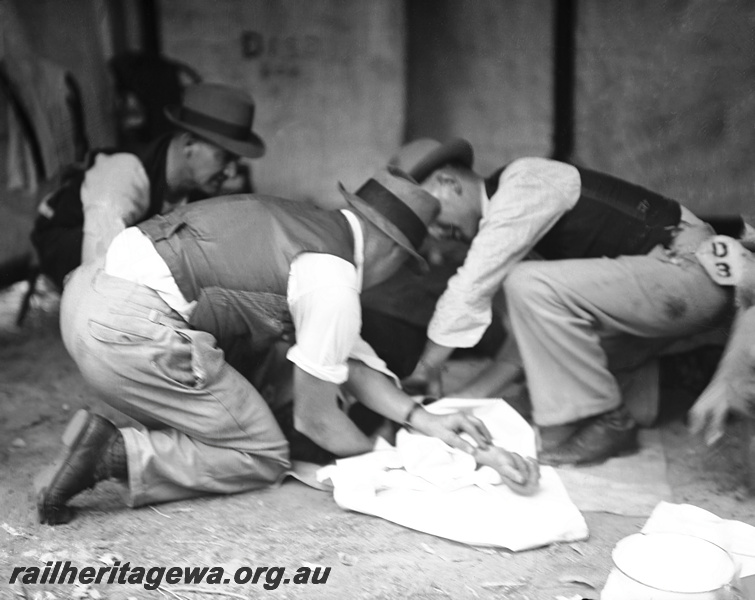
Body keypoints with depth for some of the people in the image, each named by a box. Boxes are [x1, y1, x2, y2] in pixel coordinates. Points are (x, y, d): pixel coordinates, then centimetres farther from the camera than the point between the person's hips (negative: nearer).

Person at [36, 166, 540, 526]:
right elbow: (315, 419, -1)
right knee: (264, 457, 6)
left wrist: (426, 421, 11)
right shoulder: (333, 279, -10)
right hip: (126, 326, -10)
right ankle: (114, 454, -8)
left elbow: (352, 361, 19)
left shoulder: (308, 222, 17)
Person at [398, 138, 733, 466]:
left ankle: (605, 424, -11)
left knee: (534, 286, -23)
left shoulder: (522, 184, -16)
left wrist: (422, 373, -11)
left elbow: (471, 290, -20)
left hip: (694, 272, -10)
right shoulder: (504, 210, 12)